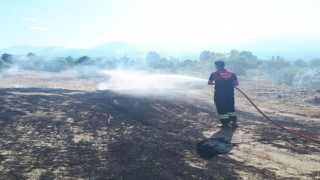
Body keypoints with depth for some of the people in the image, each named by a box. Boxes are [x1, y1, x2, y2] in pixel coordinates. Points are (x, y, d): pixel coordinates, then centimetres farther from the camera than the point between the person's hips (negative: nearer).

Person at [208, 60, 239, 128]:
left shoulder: (214, 74, -4)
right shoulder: (231, 73, 6)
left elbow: (209, 83, 4)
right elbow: (236, 83, 3)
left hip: (219, 94, -4)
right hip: (230, 94, 4)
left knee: (221, 108, 6)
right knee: (231, 107, 17)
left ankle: (225, 123, 9)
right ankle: (234, 122, 21)